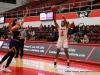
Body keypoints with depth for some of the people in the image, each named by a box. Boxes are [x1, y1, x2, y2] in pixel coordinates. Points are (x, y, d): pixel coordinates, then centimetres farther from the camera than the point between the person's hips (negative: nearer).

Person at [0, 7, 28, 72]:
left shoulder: (20, 26, 10)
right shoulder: (15, 27, -14)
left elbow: (24, 19, 15)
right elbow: (11, 29, -34)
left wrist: (26, 13, 10)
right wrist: (10, 26, -55)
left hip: (16, 42, 9)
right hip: (14, 42, -9)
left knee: (9, 54, 15)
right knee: (11, 55, -6)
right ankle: (6, 67, 1)